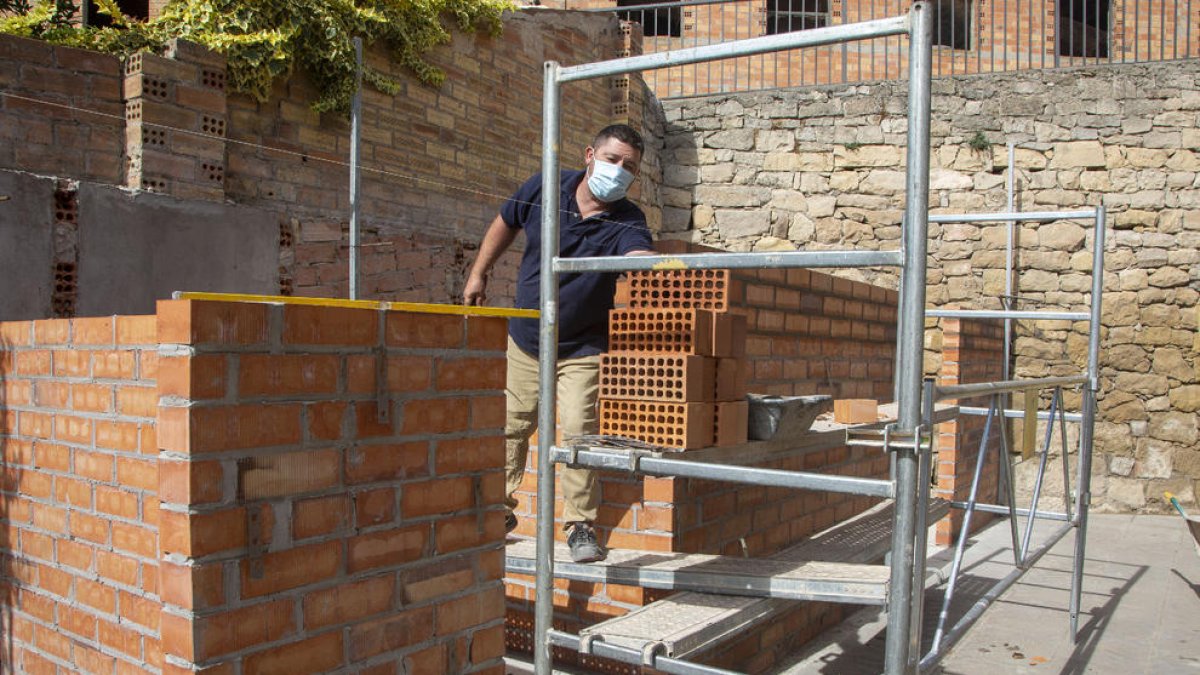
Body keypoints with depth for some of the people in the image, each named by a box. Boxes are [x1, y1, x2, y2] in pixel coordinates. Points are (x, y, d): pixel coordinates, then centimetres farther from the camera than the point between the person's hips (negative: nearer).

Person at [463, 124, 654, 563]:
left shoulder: (626, 223, -17)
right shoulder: (544, 188, -9)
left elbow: (640, 256, -40)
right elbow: (505, 225, 10)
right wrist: (479, 273, 12)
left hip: (582, 349, -3)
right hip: (524, 339, 3)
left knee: (578, 431, -12)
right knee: (510, 426, 14)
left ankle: (581, 526, 6)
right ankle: (500, 510, 35)